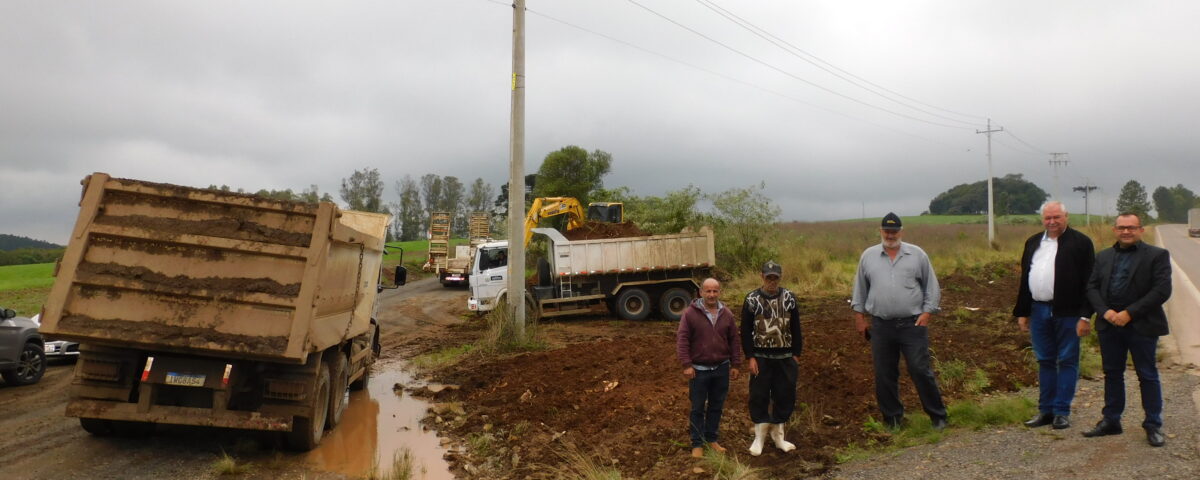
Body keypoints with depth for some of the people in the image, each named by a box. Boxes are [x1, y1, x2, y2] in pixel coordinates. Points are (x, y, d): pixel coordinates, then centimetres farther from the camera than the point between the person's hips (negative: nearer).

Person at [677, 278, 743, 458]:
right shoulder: (690, 313, -9)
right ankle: (697, 444, 15)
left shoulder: (727, 314, 4)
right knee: (698, 408, 5)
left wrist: (735, 364, 7)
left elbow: (734, 341, 9)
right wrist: (686, 364, -15)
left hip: (721, 369, 4)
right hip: (699, 370, -4)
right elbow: (682, 339, -10)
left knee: (716, 406, 13)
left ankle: (711, 439, 28)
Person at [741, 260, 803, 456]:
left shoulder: (789, 298, 3)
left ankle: (778, 435, 24)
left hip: (785, 357, 2)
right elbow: (746, 331, -3)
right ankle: (759, 437, 17)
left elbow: (796, 328, 7)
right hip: (761, 357, -2)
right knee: (759, 396, 2)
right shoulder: (751, 299, -4)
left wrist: (796, 354, 3)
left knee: (785, 395, 7)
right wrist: (750, 357, -8)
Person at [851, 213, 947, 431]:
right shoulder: (868, 256, 6)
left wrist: (927, 312, -3)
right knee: (884, 375, 8)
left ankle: (937, 416, 13)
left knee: (921, 370, -2)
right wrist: (859, 316, 9)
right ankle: (892, 418, 21)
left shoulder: (917, 255, 2)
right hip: (881, 326, 2)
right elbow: (860, 288, 12)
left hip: (913, 324, -2)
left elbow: (932, 287, 6)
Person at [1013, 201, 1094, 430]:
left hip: (1068, 312, -5)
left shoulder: (1080, 242, -3)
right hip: (1038, 311, 5)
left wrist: (1085, 316, -13)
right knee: (1045, 361, 11)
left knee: (1067, 361, 3)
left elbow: (1089, 281, -7)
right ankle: (1046, 410, 18)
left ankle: (1062, 411, 10)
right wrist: (1022, 312, 11)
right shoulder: (1033, 243, 13)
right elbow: (1024, 279, 15)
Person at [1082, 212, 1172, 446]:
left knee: (1147, 376, 4)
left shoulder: (1157, 256, -3)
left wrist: (1130, 313, -16)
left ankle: (1153, 426, 14)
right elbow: (1091, 287, 7)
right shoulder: (1103, 256, 11)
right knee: (1112, 374, 12)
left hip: (1142, 326, -4)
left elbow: (1162, 290, -11)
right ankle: (1110, 421, 22)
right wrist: (1105, 311, -10)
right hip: (1110, 325, 4)